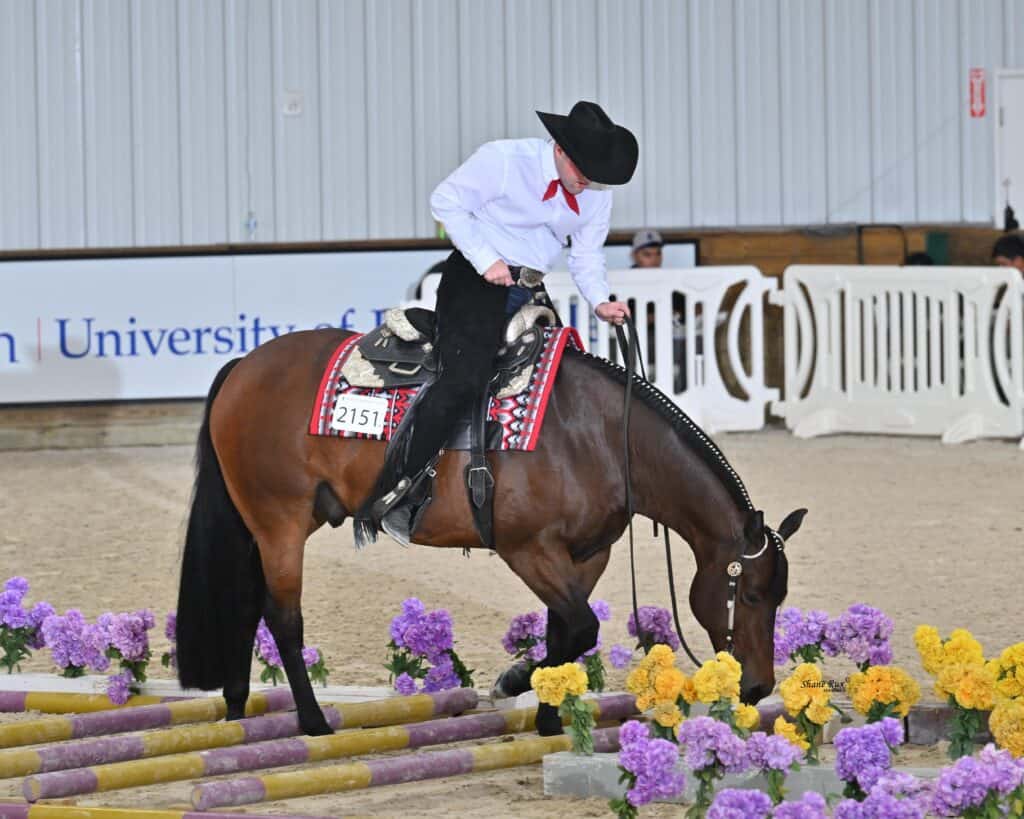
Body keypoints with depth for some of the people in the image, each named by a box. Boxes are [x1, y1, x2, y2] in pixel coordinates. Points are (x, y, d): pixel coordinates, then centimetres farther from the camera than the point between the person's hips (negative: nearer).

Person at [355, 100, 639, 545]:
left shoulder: (597, 195, 6)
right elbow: (446, 201, -8)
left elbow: (586, 257, 13)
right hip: (476, 279, -8)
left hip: (529, 292, 8)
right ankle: (389, 499, -27)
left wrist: (600, 301, -7)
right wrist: (485, 260, -17)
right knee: (464, 379, -27)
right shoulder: (503, 160, -12)